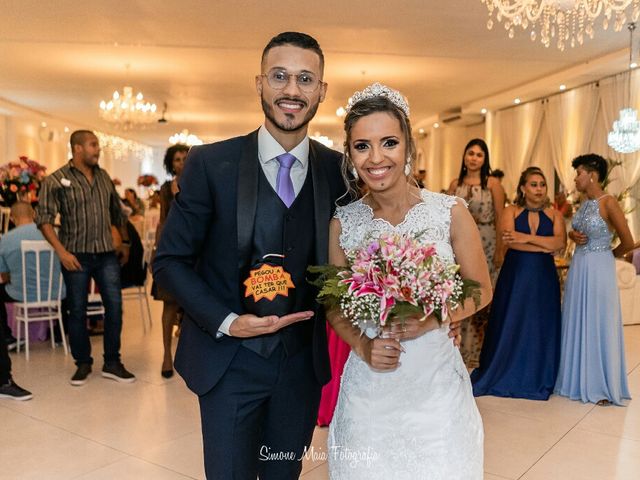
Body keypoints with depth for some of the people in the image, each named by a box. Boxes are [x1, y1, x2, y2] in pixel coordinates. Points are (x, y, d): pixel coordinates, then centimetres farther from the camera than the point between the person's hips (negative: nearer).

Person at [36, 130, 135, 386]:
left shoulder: (104, 177, 10)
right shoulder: (56, 180, -5)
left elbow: (117, 212, 20)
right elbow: (44, 219, -10)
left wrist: (125, 242, 18)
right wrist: (62, 252, -17)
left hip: (107, 254, 4)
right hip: (76, 256, -4)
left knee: (114, 305, 1)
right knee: (77, 311, 6)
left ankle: (112, 363, 13)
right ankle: (83, 364, 21)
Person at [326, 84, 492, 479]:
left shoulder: (450, 212, -8)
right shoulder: (343, 223, -3)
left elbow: (482, 291, 1)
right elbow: (335, 305, 6)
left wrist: (431, 320, -16)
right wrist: (361, 344, -12)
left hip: (436, 382, -1)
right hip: (368, 386, 1)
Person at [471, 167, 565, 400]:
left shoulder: (554, 214, 7)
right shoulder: (511, 211, 2)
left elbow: (560, 242, -10)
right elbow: (507, 240, -15)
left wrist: (527, 237, -17)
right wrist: (544, 247, -13)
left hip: (543, 278, 2)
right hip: (515, 275, -1)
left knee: (541, 326, 6)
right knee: (510, 325, 4)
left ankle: (538, 379, 20)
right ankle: (505, 376, 18)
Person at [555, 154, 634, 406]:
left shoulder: (608, 202, -14)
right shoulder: (584, 203, 8)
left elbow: (628, 242, -14)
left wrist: (608, 254, 3)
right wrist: (574, 236, 0)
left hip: (599, 269, -7)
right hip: (578, 267, 8)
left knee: (598, 324, 2)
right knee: (577, 323, 13)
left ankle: (603, 386, 17)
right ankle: (579, 379, 27)